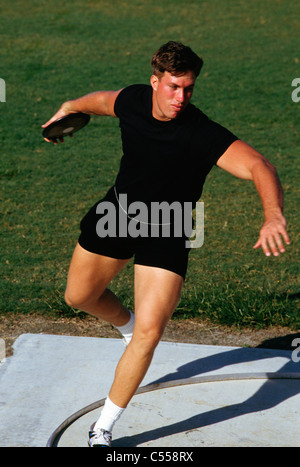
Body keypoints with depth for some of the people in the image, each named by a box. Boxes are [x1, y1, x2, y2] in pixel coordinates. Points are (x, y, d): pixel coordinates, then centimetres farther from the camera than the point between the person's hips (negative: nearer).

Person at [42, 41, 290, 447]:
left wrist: (274, 216, -62)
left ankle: (104, 429, 1)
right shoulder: (133, 99, -13)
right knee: (79, 297, 20)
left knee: (149, 334, -14)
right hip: (117, 212, 5)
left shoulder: (203, 135, -30)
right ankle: (126, 324, 53)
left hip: (165, 234, -5)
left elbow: (259, 166, -43)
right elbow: (102, 100, 12)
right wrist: (68, 109, 32)